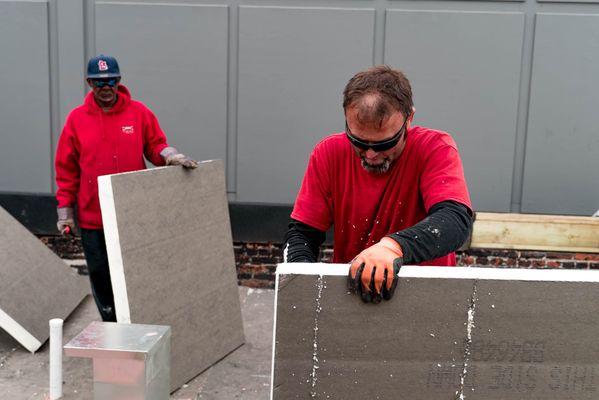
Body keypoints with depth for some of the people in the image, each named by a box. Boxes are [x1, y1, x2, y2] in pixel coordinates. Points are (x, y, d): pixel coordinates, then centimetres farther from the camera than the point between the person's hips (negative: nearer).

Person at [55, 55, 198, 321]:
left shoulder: (139, 112, 0)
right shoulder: (77, 118, 2)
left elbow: (156, 147, 5)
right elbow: (66, 169, 5)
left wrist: (171, 156, -19)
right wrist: (65, 211, 3)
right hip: (92, 217, 1)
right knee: (100, 274, 9)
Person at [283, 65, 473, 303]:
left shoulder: (435, 148, -10)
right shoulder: (329, 153, -3)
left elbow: (456, 220, -24)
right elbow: (301, 233, -1)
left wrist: (394, 246, -40)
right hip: (345, 290, 2)